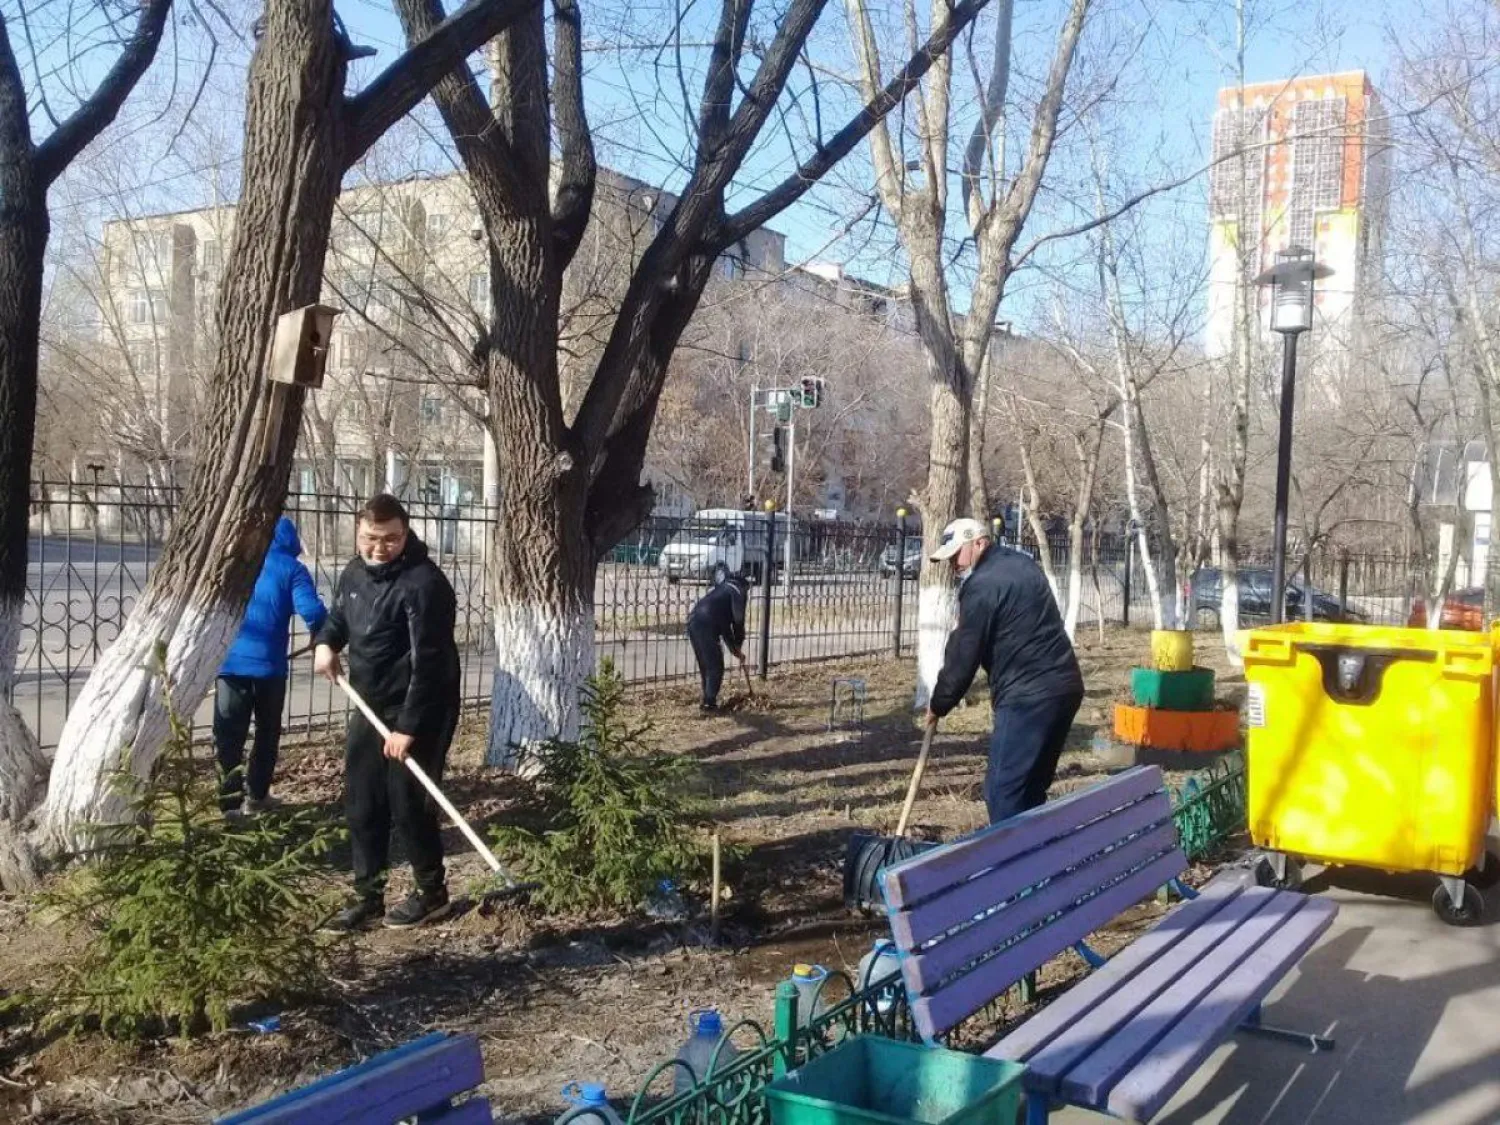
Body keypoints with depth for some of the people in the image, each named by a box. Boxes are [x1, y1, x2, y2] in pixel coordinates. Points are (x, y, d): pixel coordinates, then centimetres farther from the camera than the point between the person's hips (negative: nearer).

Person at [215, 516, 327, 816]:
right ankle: (256, 797, 17)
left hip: (229, 661, 2)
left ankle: (231, 799, -3)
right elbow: (312, 612, -15)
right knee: (267, 732, 15)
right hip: (268, 664, -2)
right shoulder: (290, 568, -2)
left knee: (228, 735, 5)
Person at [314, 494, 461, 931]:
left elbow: (428, 663, -24)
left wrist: (409, 726, -25)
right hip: (371, 707, 8)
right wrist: (326, 643, 2)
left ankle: (431, 892, 17)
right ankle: (368, 895, 23)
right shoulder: (355, 572, 5)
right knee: (360, 803, 11)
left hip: (418, 711, -8)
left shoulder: (424, 583, -22)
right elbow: (338, 616, 25)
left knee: (407, 804, -2)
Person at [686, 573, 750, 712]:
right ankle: (709, 703, -1)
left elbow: (724, 625, 33)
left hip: (693, 622, 8)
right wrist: (739, 648, 12)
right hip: (706, 626, -8)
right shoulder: (737, 592, 9)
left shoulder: (722, 589, 32)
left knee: (705, 667, 19)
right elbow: (738, 622, 1)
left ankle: (707, 701, 24)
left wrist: (734, 648, 30)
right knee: (716, 667, 1)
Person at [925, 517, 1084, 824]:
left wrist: (939, 704, 5)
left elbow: (964, 654, -8)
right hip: (1062, 686, 10)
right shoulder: (1021, 564, 18)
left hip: (1028, 697, -10)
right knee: (1031, 789, 15)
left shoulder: (982, 584, -11)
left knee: (1003, 792, -6)